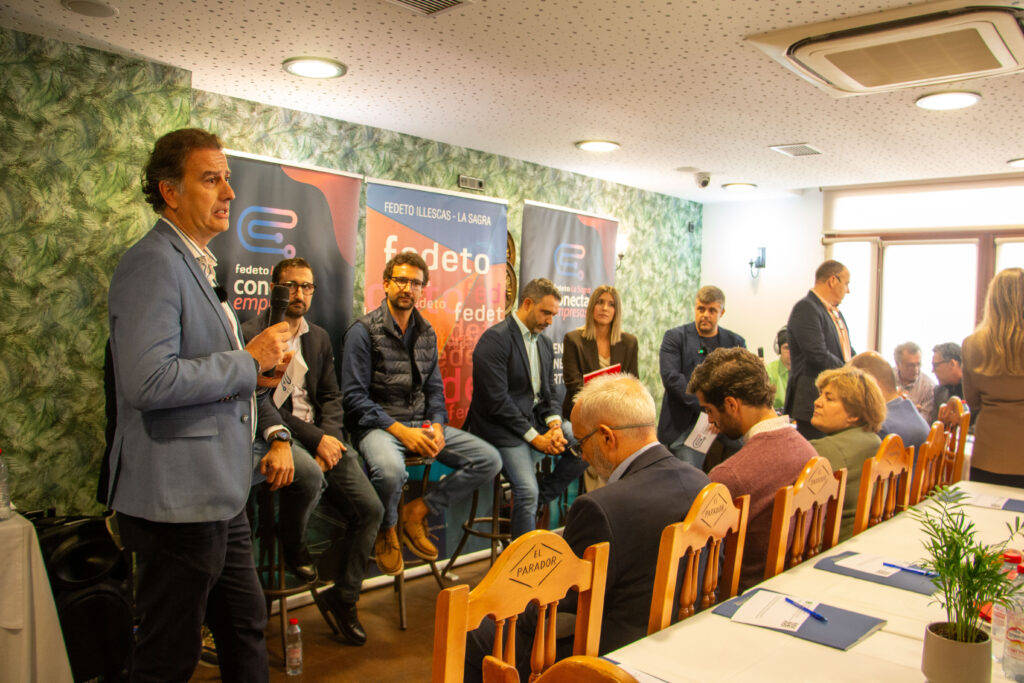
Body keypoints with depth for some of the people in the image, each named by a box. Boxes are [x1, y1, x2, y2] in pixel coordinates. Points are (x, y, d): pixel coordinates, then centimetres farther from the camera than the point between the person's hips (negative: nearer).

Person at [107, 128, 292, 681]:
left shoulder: (193, 263, 16)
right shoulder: (152, 264, -17)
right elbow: (149, 382, -30)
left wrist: (273, 433, 17)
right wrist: (249, 360, -19)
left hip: (218, 494, 10)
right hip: (177, 499, -10)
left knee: (245, 627, 21)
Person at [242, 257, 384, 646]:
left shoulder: (319, 338, 17)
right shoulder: (251, 335, -5)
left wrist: (330, 437, -6)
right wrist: (315, 438, -16)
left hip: (321, 435, 6)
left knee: (370, 509, -6)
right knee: (310, 474, -38)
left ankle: (342, 598, 13)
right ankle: (293, 548, -5)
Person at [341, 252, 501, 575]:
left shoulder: (426, 333, 13)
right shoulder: (364, 330, -6)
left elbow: (435, 389, 14)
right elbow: (354, 397, -11)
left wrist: (437, 426, -7)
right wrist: (400, 430, -20)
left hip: (422, 424, 6)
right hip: (377, 424, -6)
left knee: (489, 460, -9)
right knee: (391, 470, -39)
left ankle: (417, 511, 5)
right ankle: (386, 531, -3)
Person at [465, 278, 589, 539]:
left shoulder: (545, 344, 13)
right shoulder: (495, 338, -13)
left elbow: (549, 393, 15)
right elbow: (496, 401, -19)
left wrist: (555, 425, -7)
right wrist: (534, 437, -17)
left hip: (536, 419, 8)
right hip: (503, 427, -8)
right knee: (527, 492, -20)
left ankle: (538, 499, 2)